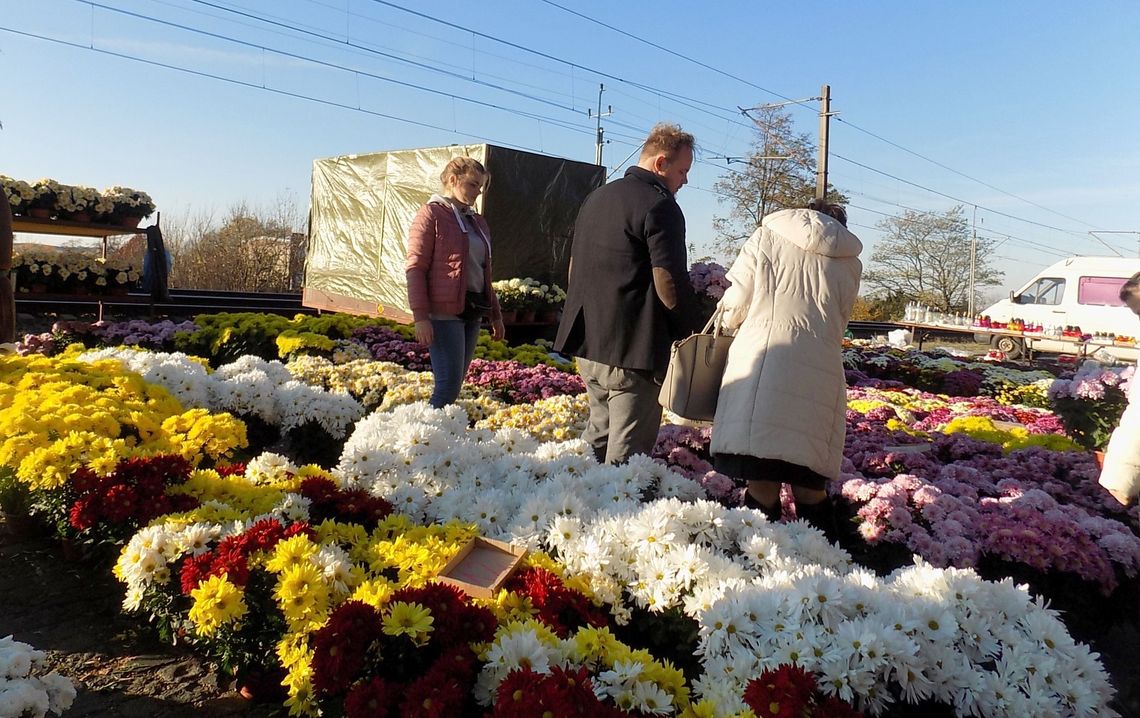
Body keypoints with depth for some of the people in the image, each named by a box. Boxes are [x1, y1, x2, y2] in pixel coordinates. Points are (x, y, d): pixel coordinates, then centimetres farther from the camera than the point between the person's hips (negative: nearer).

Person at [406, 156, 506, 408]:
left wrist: (495, 314, 23)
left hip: (473, 312, 7)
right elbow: (415, 268, -9)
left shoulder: (477, 222, 18)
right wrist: (420, 317, -17)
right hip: (444, 312, -7)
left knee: (454, 384, 8)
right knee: (449, 385, -12)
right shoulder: (431, 214, -3)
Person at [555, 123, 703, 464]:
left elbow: (574, 266, 24)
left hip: (587, 342, 9)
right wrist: (691, 330, -5)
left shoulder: (595, 198, 17)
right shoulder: (659, 205, -11)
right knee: (627, 451, -3)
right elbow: (669, 281, -18)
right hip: (634, 348, -9)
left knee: (599, 431, 19)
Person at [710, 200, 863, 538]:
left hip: (760, 366, -3)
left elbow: (734, 307, 6)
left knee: (762, 486, -1)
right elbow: (837, 323, 16)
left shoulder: (768, 236, 9)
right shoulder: (850, 262, 17)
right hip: (819, 380, 3)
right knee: (810, 489, 11)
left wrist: (725, 319, 27)